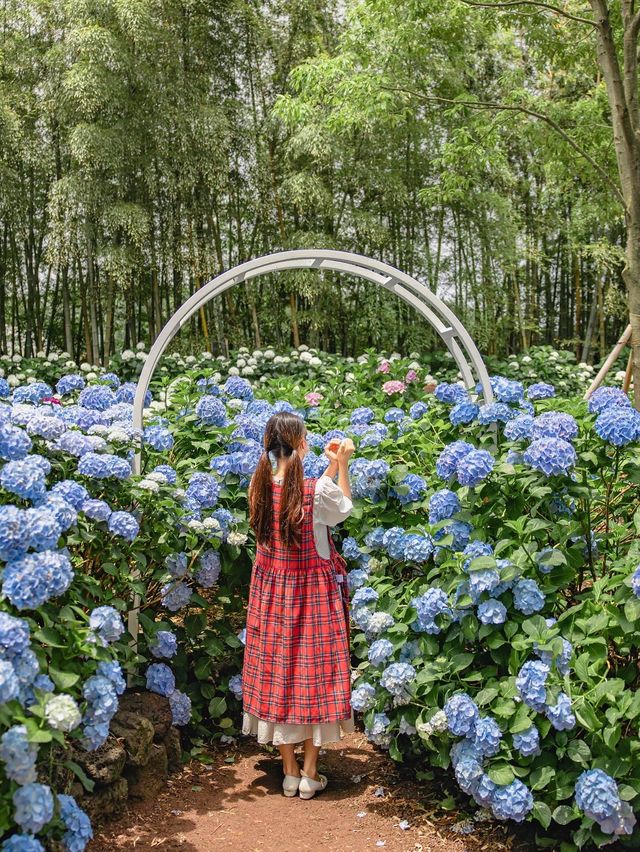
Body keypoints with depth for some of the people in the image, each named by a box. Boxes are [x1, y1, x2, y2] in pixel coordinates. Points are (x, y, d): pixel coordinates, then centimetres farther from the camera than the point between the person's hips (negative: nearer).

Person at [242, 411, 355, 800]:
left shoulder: (262, 486, -6)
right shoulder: (316, 489, -20)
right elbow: (343, 507, 2)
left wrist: (332, 465, 13)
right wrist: (342, 464, 8)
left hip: (273, 589, 4)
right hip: (312, 591, -4)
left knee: (277, 670, 12)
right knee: (314, 669, 8)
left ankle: (290, 772, 23)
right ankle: (310, 775, 17)